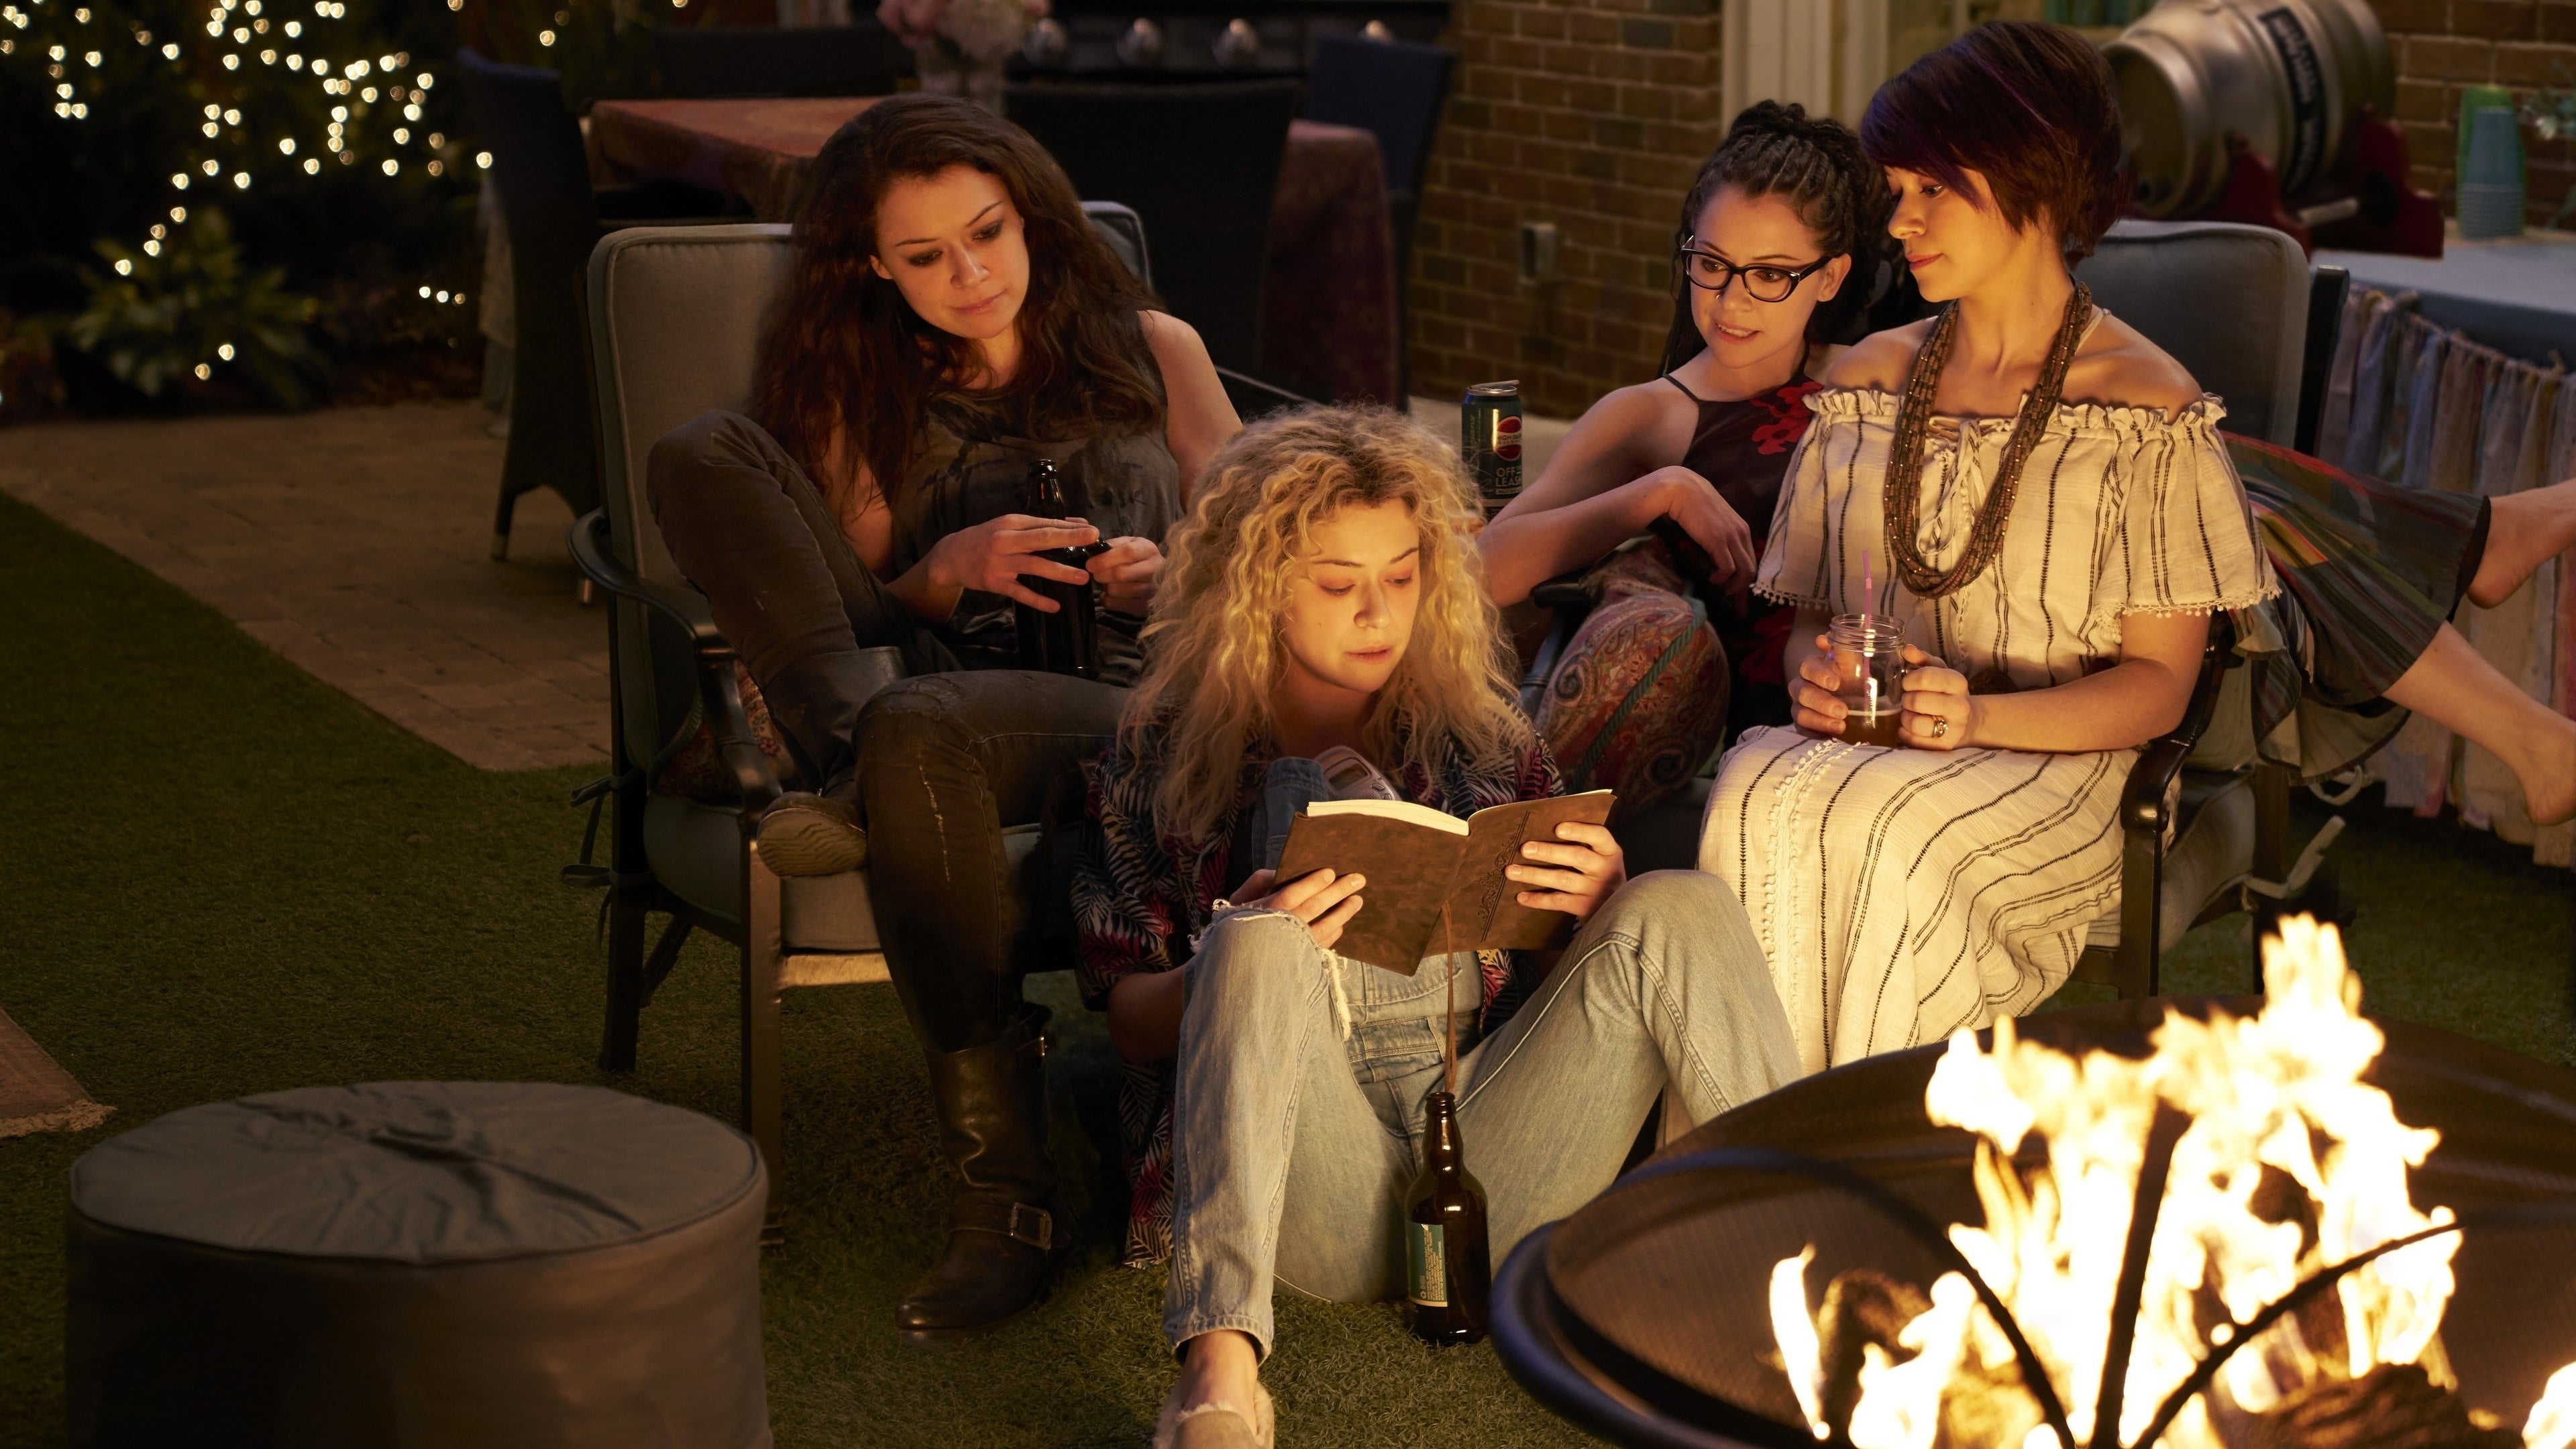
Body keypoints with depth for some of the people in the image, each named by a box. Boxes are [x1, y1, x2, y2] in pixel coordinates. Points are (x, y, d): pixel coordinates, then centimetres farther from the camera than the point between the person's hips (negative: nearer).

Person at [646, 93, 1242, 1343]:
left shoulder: (1149, 349, 21)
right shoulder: (861, 394, 22)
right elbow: (857, 617, 13)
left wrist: (1176, 575, -6)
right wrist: (947, 572, -8)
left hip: (1140, 694, -2)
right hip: (947, 687, 2)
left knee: (917, 731, -40)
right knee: (702, 453, -14)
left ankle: (1006, 1189, -33)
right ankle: (843, 754, -33)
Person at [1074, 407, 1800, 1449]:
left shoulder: (1476, 735, 20)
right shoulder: (1169, 753, 12)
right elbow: (1127, 1019, 6)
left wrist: (1602, 911, -5)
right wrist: (1240, 961, -15)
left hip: (1488, 1184, 3)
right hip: (1318, 1201, -2)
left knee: (1679, 907, -15)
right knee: (1260, 948, -32)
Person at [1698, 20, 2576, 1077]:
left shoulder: (2146, 405, -3)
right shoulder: (1867, 380, 13)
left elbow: (2160, 681, -4)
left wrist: (1980, 717, -21)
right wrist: (1814, 674, -9)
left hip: (2051, 762, -2)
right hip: (1860, 746, 2)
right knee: (1757, 796, -28)